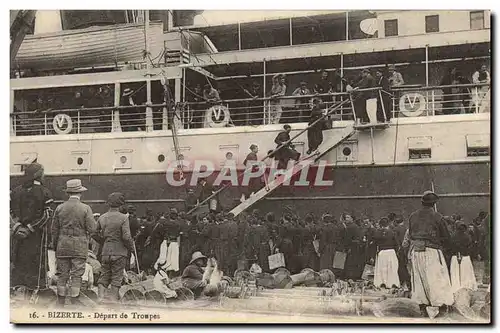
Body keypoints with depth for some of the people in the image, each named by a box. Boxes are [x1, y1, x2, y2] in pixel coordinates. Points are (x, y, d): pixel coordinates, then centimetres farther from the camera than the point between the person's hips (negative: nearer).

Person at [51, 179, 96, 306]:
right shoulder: (85, 208, -6)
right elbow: (92, 229, -9)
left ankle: (60, 303, 12)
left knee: (63, 275, 8)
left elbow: (54, 230, 7)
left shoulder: (60, 208, 3)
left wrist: (55, 246, 17)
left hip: (63, 246, 3)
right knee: (77, 275, 2)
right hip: (79, 246, -3)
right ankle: (74, 302, 2)